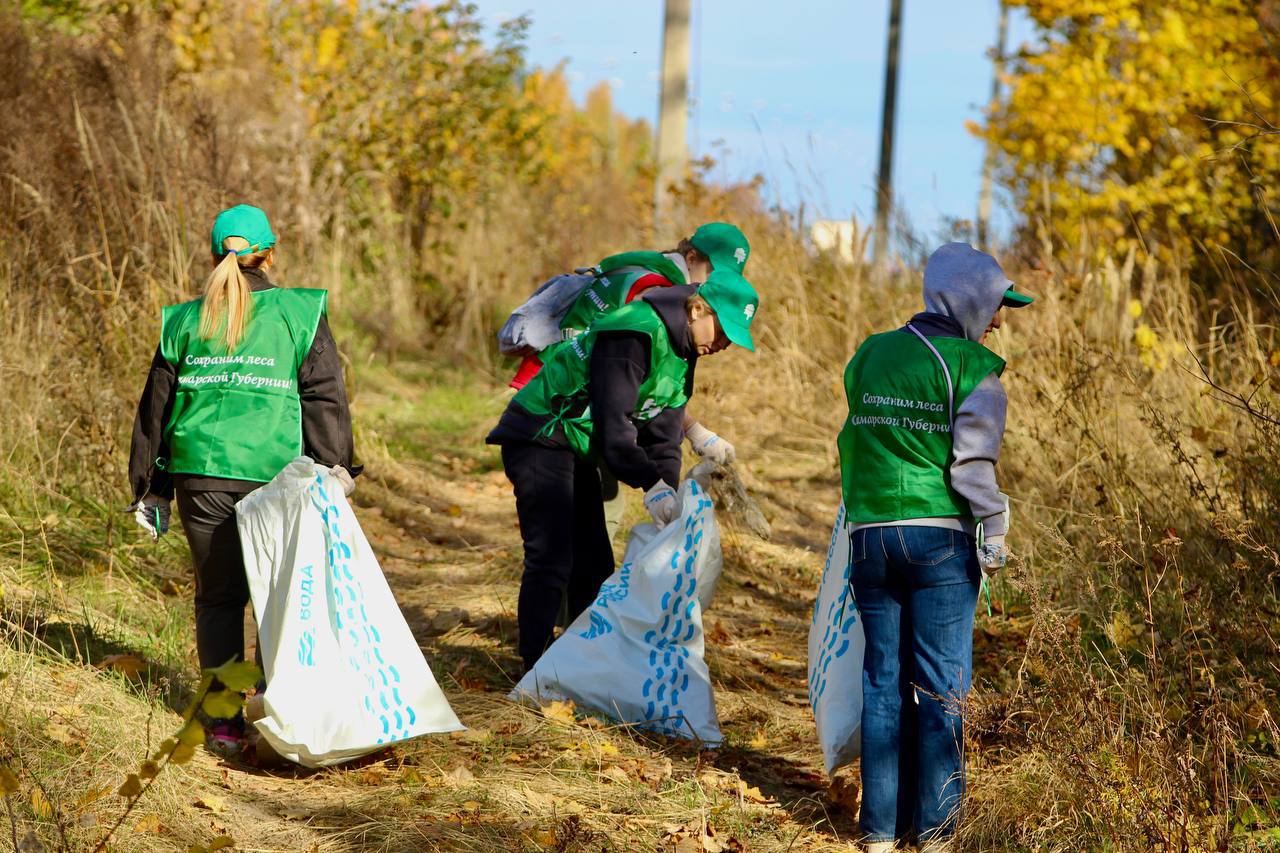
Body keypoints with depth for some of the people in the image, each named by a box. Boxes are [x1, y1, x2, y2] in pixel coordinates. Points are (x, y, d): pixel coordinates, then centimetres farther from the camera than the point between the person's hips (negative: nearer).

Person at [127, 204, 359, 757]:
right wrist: (337, 470, -1)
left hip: (201, 476, 2)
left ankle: (224, 722, 9)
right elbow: (325, 398, -4)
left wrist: (152, 488, 21)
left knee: (218, 598, 10)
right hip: (276, 477, -2)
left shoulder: (184, 323, 10)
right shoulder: (298, 314, 1)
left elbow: (155, 410, 14)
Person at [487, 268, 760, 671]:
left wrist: (669, 496, -4)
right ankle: (534, 667, -11)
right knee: (552, 559, -15)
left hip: (577, 450, 10)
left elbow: (663, 435, 8)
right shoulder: (637, 333, -24)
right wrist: (651, 483, -30)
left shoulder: (682, 355, 8)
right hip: (539, 438, -10)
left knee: (595, 560, 12)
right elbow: (613, 422, -29)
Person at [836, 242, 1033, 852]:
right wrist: (993, 538, -4)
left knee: (883, 680, 10)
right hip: (940, 537, -5)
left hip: (870, 534, 5)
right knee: (941, 685, 2)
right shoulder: (972, 368, -7)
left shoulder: (868, 356, 10)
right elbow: (973, 463, -11)